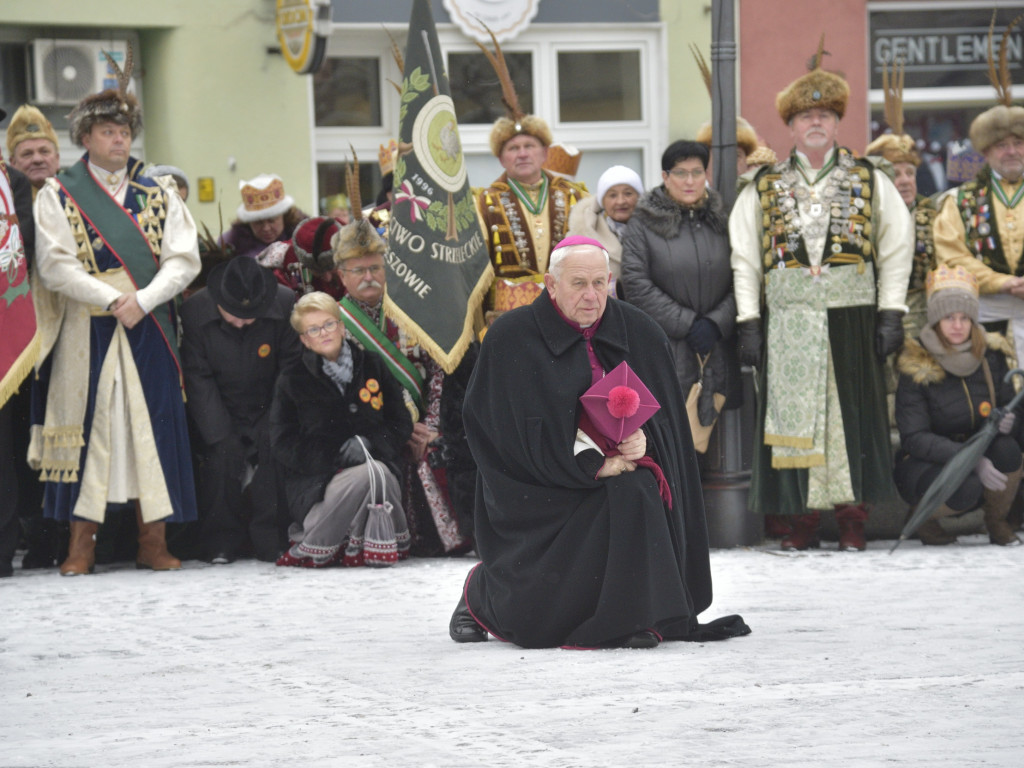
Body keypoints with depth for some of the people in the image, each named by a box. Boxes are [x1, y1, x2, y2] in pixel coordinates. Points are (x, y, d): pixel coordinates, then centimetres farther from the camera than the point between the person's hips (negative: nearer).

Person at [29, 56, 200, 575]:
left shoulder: (160, 196, 12)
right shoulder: (58, 195, 5)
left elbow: (183, 260, 2)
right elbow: (55, 264, -6)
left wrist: (142, 300, -14)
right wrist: (112, 299, -16)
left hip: (149, 330, 2)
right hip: (84, 332, -2)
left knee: (152, 428, -1)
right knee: (86, 426, -3)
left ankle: (153, 541, 3)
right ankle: (83, 544, 1)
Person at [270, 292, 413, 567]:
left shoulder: (372, 367, 10)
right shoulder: (292, 381, 4)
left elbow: (401, 423, 8)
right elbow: (283, 443, -3)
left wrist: (369, 442, -14)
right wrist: (338, 453, -17)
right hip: (316, 479, -2)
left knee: (380, 473, -35)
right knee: (365, 475, -35)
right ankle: (311, 543, -17)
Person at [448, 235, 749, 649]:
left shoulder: (640, 332, 4)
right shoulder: (511, 336, -7)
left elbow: (663, 414, 7)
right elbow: (528, 429, -11)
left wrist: (643, 440, -17)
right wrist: (591, 463, -19)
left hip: (617, 468, 3)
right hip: (538, 486, -3)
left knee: (634, 493, -33)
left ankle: (633, 617, -17)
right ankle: (481, 594, 21)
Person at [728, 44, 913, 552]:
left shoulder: (870, 182, 9)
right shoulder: (763, 188, 10)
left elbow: (896, 249, 7)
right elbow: (744, 259, 8)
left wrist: (891, 314, -1)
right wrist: (747, 321, -1)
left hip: (851, 316, 0)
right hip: (787, 321, 0)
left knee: (853, 413, -1)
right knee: (792, 412, -1)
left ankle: (852, 518, 6)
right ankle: (802, 518, 5)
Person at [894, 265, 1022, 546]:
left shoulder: (991, 356, -3)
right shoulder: (916, 368, -16)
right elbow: (915, 438, -21)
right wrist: (973, 460, -35)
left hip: (980, 454, 4)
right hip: (925, 463, -4)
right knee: (966, 489, -36)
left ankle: (997, 523, -4)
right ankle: (923, 518, 0)